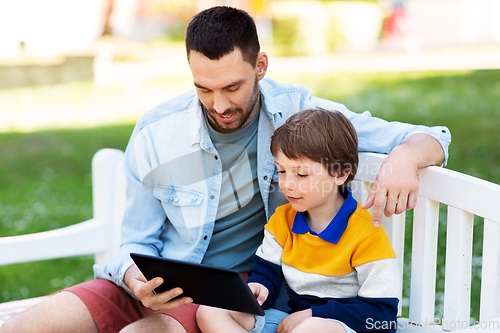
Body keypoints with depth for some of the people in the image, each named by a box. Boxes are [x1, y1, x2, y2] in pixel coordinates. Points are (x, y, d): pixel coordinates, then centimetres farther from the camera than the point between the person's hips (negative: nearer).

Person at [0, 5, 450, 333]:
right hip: (159, 285, 2)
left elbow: (430, 138, -2)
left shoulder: (296, 112, -7)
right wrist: (139, 282, -21)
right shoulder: (155, 135, -7)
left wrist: (404, 156, -27)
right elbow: (137, 243, 3)